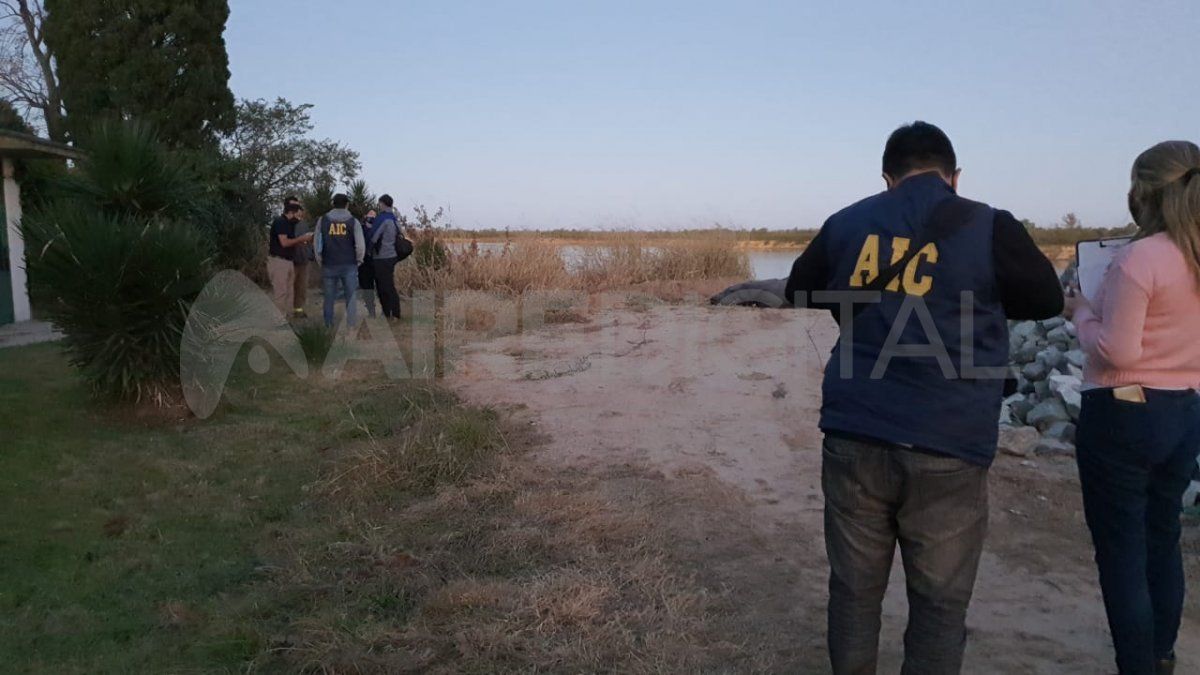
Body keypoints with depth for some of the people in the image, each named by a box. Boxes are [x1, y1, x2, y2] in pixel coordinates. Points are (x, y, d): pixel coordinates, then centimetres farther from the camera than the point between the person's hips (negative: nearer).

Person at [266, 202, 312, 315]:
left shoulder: (289, 224, 17)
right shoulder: (280, 222, -11)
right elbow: (284, 242, -19)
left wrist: (305, 241, 3)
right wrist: (301, 238, -10)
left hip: (288, 262, 9)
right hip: (278, 262, -9)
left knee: (289, 293, 9)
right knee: (280, 293, -9)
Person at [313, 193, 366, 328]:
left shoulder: (322, 221, 3)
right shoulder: (353, 221, -2)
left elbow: (317, 244, 5)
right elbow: (361, 245, -7)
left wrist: (320, 261, 15)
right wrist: (358, 260, 7)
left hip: (328, 265, 1)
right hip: (349, 265, -1)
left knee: (329, 299, 8)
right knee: (350, 298, 5)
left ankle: (328, 326, 13)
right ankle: (352, 326, 5)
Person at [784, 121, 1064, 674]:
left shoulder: (846, 223, 6)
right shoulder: (988, 227, -3)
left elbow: (798, 291, 21)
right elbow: (1048, 300, 12)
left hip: (853, 439, 3)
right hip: (947, 451, -2)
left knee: (854, 591, 15)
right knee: (939, 604, 10)